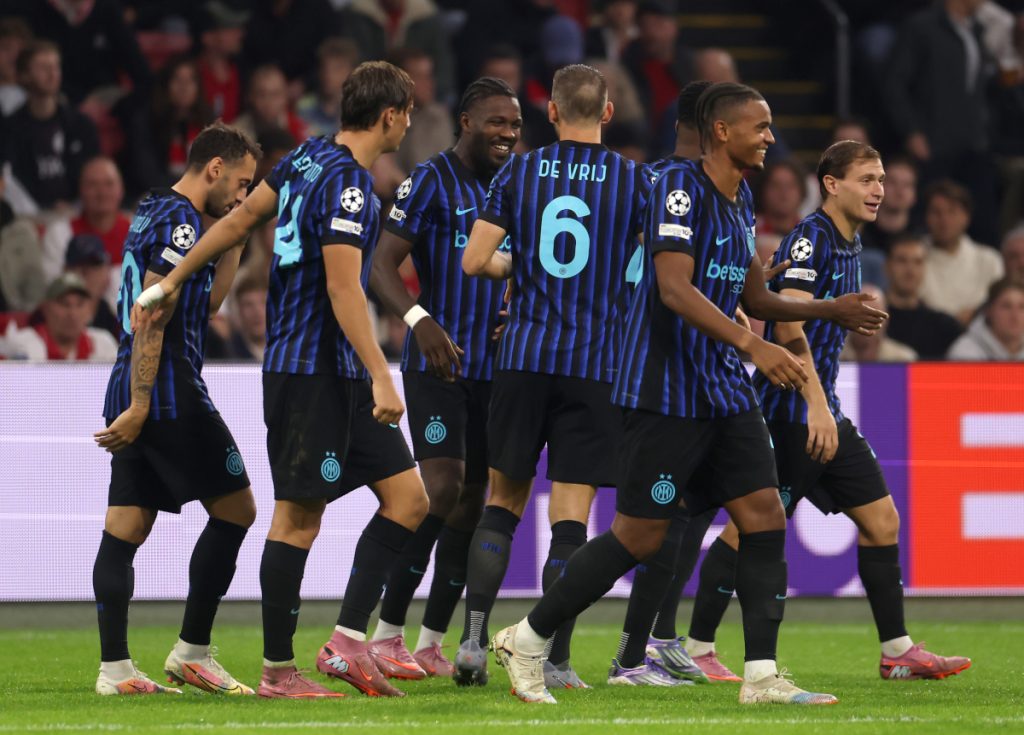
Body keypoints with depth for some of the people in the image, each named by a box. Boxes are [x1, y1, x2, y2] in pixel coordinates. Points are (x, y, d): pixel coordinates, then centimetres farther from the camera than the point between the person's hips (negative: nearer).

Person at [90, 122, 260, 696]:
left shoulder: (155, 213, 18)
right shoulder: (179, 222, -13)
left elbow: (208, 302, 27)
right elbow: (151, 317, -19)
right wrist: (139, 406, -22)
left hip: (137, 398, 10)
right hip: (170, 396, -10)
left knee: (125, 530, 4)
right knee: (236, 510, 0)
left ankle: (114, 668, 1)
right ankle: (192, 652, 2)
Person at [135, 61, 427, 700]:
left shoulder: (310, 159, 12)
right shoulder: (348, 184, -17)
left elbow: (238, 221, 18)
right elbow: (343, 289, -22)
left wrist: (171, 283, 26)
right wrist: (381, 379, -24)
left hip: (342, 377, 10)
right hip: (313, 371, -10)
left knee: (408, 497, 4)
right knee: (299, 515, -4)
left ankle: (349, 640, 1)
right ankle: (278, 670, 1)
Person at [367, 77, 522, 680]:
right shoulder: (433, 181, -7)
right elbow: (383, 265, -14)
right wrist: (420, 320, -31)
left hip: (491, 368, 7)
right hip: (435, 362, -7)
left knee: (471, 503, 5)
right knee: (444, 488, -18)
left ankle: (432, 644, 11)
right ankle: (388, 635, -12)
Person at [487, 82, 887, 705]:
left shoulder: (742, 201, 15)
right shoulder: (682, 186, -13)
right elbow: (675, 287, -24)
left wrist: (831, 310, 18)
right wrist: (752, 344, -31)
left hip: (725, 389, 9)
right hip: (666, 391, -9)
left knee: (765, 515, -2)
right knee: (640, 534, -5)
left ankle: (762, 675, -2)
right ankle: (526, 640, 8)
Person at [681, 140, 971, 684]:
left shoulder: (849, 246, 16)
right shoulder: (809, 240, -13)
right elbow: (789, 328, -22)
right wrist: (817, 405, -27)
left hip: (823, 412, 10)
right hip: (791, 410, -10)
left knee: (881, 521, 6)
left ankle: (897, 652, 11)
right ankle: (696, 648, 0)